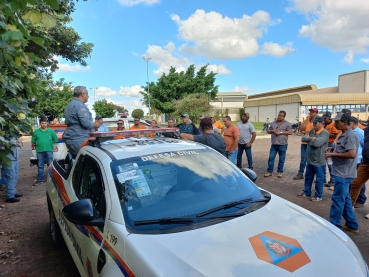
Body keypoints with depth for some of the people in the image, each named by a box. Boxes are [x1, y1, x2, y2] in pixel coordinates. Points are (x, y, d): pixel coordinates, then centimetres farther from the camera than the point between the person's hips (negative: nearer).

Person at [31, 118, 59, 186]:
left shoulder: (51, 131, 4)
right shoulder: (36, 132, 8)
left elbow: (55, 140, 6)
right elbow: (33, 141, 11)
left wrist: (54, 146, 0)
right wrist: (33, 146, 2)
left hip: (49, 150, -2)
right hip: (39, 151, 2)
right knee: (40, 166, 9)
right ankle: (40, 180, 17)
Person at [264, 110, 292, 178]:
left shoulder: (287, 124, -1)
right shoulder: (273, 123, 12)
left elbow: (290, 132, -10)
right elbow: (268, 131, 15)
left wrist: (280, 132, -16)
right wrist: (272, 131, -7)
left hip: (283, 144, -3)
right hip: (274, 144, 3)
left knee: (281, 159, 6)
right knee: (271, 158, 2)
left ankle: (279, 172, 18)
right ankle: (269, 171, 11)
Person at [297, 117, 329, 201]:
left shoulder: (325, 133, -16)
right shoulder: (312, 131, 8)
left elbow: (316, 143, -29)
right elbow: (303, 138, 2)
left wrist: (309, 138, -11)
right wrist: (311, 138, -14)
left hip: (319, 161, -8)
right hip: (310, 159, 8)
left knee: (319, 179, 7)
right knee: (308, 177, 19)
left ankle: (318, 196, 19)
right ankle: (306, 192, 34)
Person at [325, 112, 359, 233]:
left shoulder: (350, 136, -17)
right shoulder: (344, 135, 13)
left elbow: (351, 154, -27)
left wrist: (333, 154, -22)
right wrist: (333, 149, 10)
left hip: (344, 174, -10)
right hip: (341, 172, 10)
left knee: (338, 199, -2)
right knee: (345, 199, 18)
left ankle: (334, 226, 8)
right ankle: (352, 225, 29)